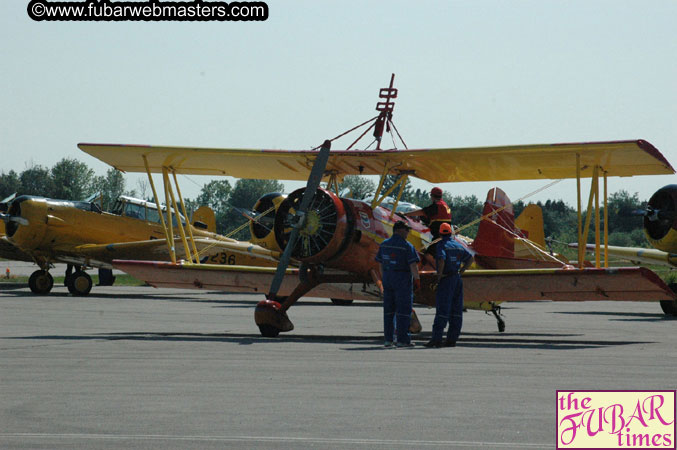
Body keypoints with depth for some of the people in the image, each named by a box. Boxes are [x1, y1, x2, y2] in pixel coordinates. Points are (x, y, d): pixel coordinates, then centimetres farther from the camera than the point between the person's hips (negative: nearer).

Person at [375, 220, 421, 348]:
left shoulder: (384, 245, 7)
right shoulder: (407, 246, -11)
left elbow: (381, 264, 11)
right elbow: (413, 265, -15)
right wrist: (417, 280, -5)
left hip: (388, 280, 6)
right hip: (403, 280, -6)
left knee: (389, 310, 10)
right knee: (403, 311, -2)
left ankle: (388, 339, 9)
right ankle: (402, 340, -4)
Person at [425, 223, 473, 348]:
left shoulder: (442, 245, -10)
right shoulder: (458, 245, 12)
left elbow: (442, 260, -27)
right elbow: (470, 258, 20)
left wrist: (439, 276, -16)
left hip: (446, 281, -7)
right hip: (457, 279, 7)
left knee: (442, 310, -10)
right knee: (456, 311, 6)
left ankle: (437, 338, -15)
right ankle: (452, 339, 6)